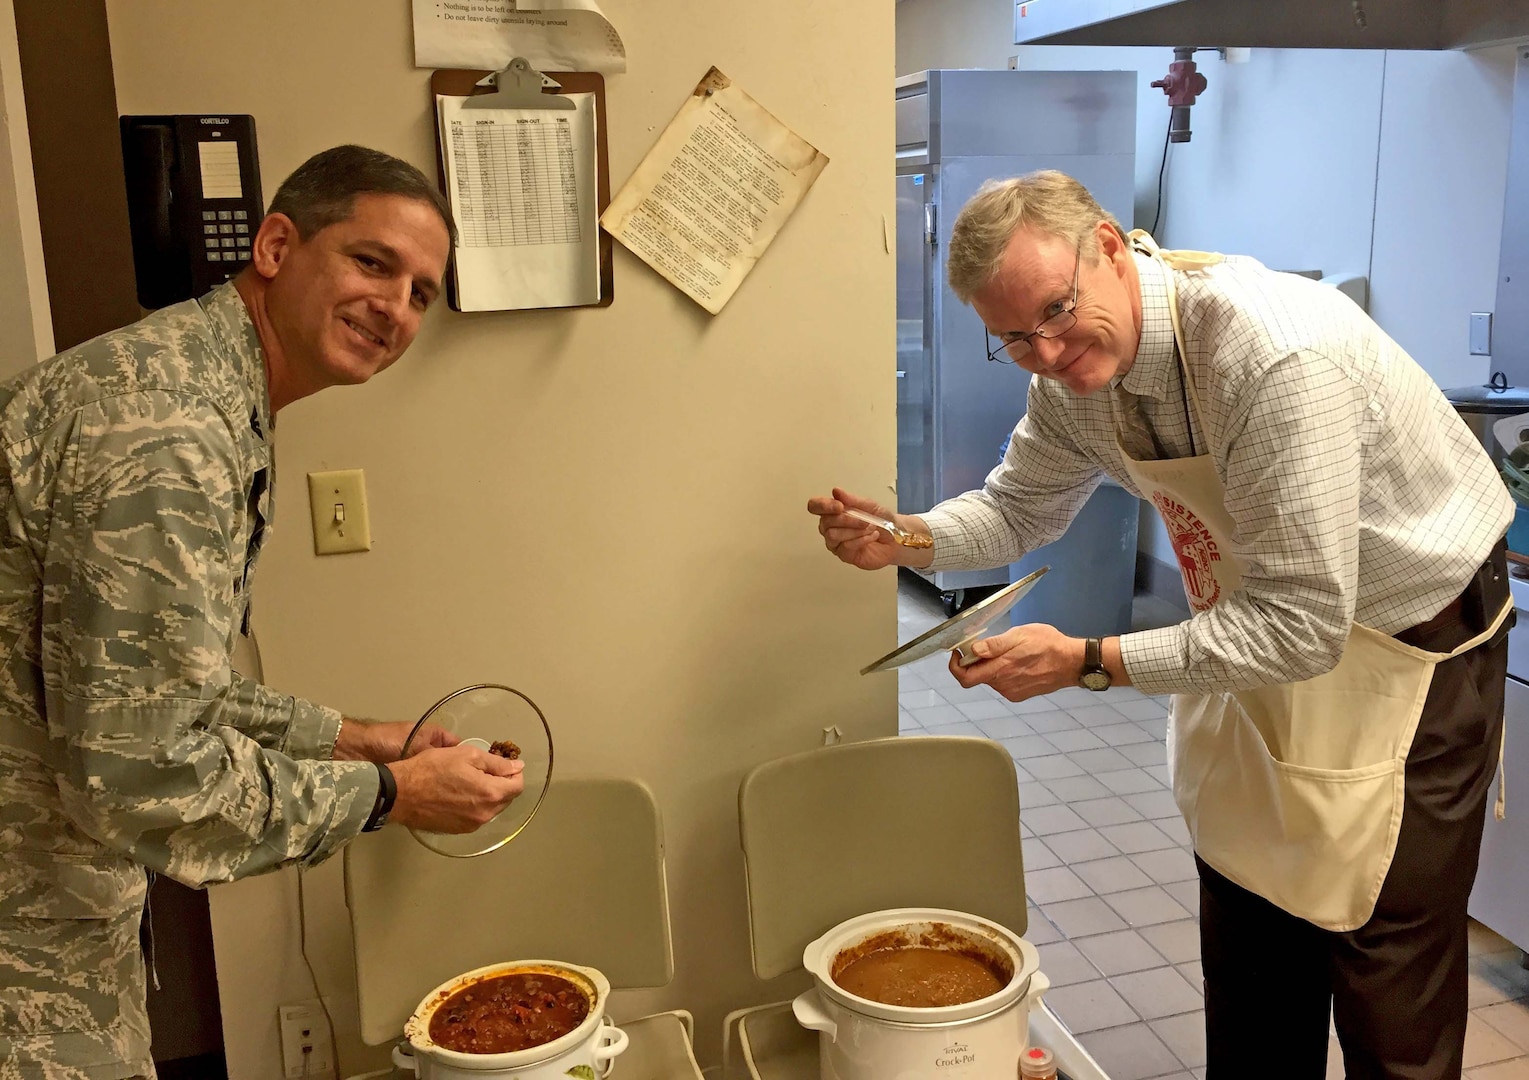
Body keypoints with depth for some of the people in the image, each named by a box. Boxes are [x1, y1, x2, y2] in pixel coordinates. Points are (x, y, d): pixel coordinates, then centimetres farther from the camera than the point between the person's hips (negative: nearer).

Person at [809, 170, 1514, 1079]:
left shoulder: (1275, 356, -36)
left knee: (1387, 961, 2)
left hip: (1405, 642, -7)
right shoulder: (1074, 363, -11)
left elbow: (1302, 627, -33)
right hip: (1271, 625, 7)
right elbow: (1025, 505, 6)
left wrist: (1087, 662, -31)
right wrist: (906, 538, -14)